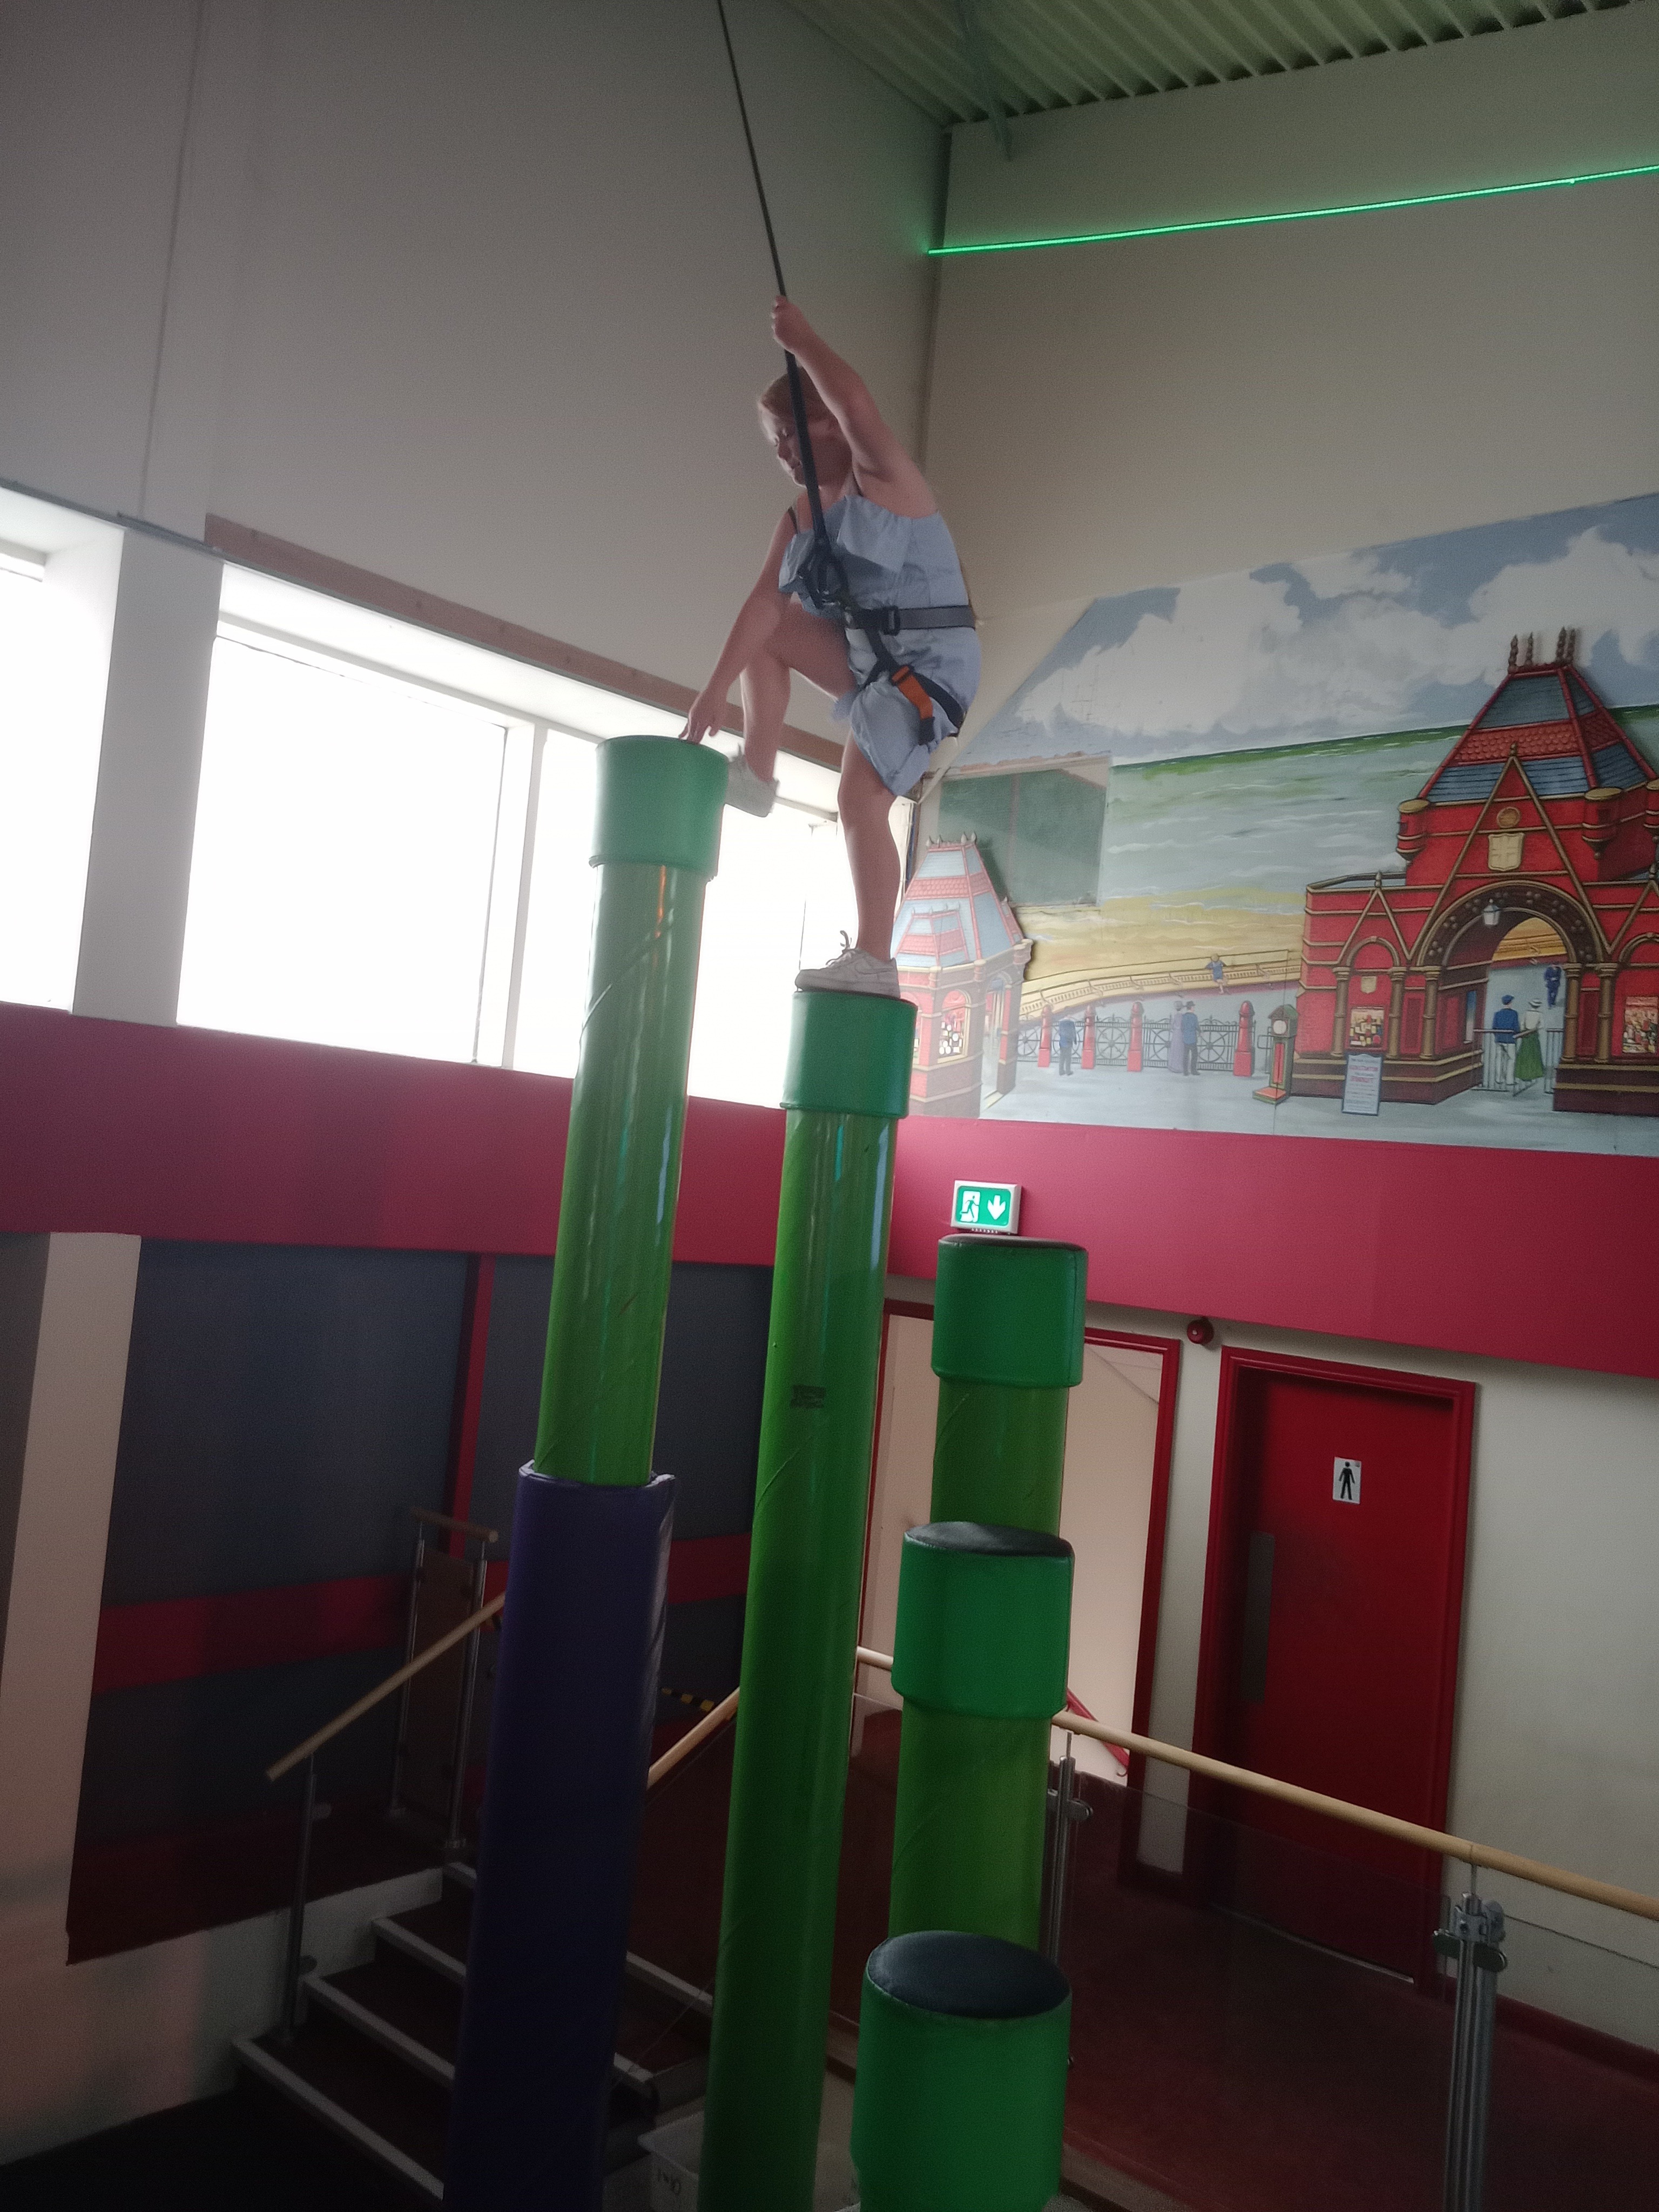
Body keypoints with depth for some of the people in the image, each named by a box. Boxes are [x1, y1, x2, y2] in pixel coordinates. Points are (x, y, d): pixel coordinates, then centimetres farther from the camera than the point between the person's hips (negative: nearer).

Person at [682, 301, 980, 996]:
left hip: (928, 659, -8)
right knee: (764, 632, 8)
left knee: (860, 799, -16)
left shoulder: (883, 477, -9)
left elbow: (856, 404, -31)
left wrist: (802, 340, -19)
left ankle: (873, 960, -11)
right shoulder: (798, 519, 11)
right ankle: (755, 778, 7)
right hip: (866, 655, 8)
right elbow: (765, 601, 1)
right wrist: (716, 689, -8)